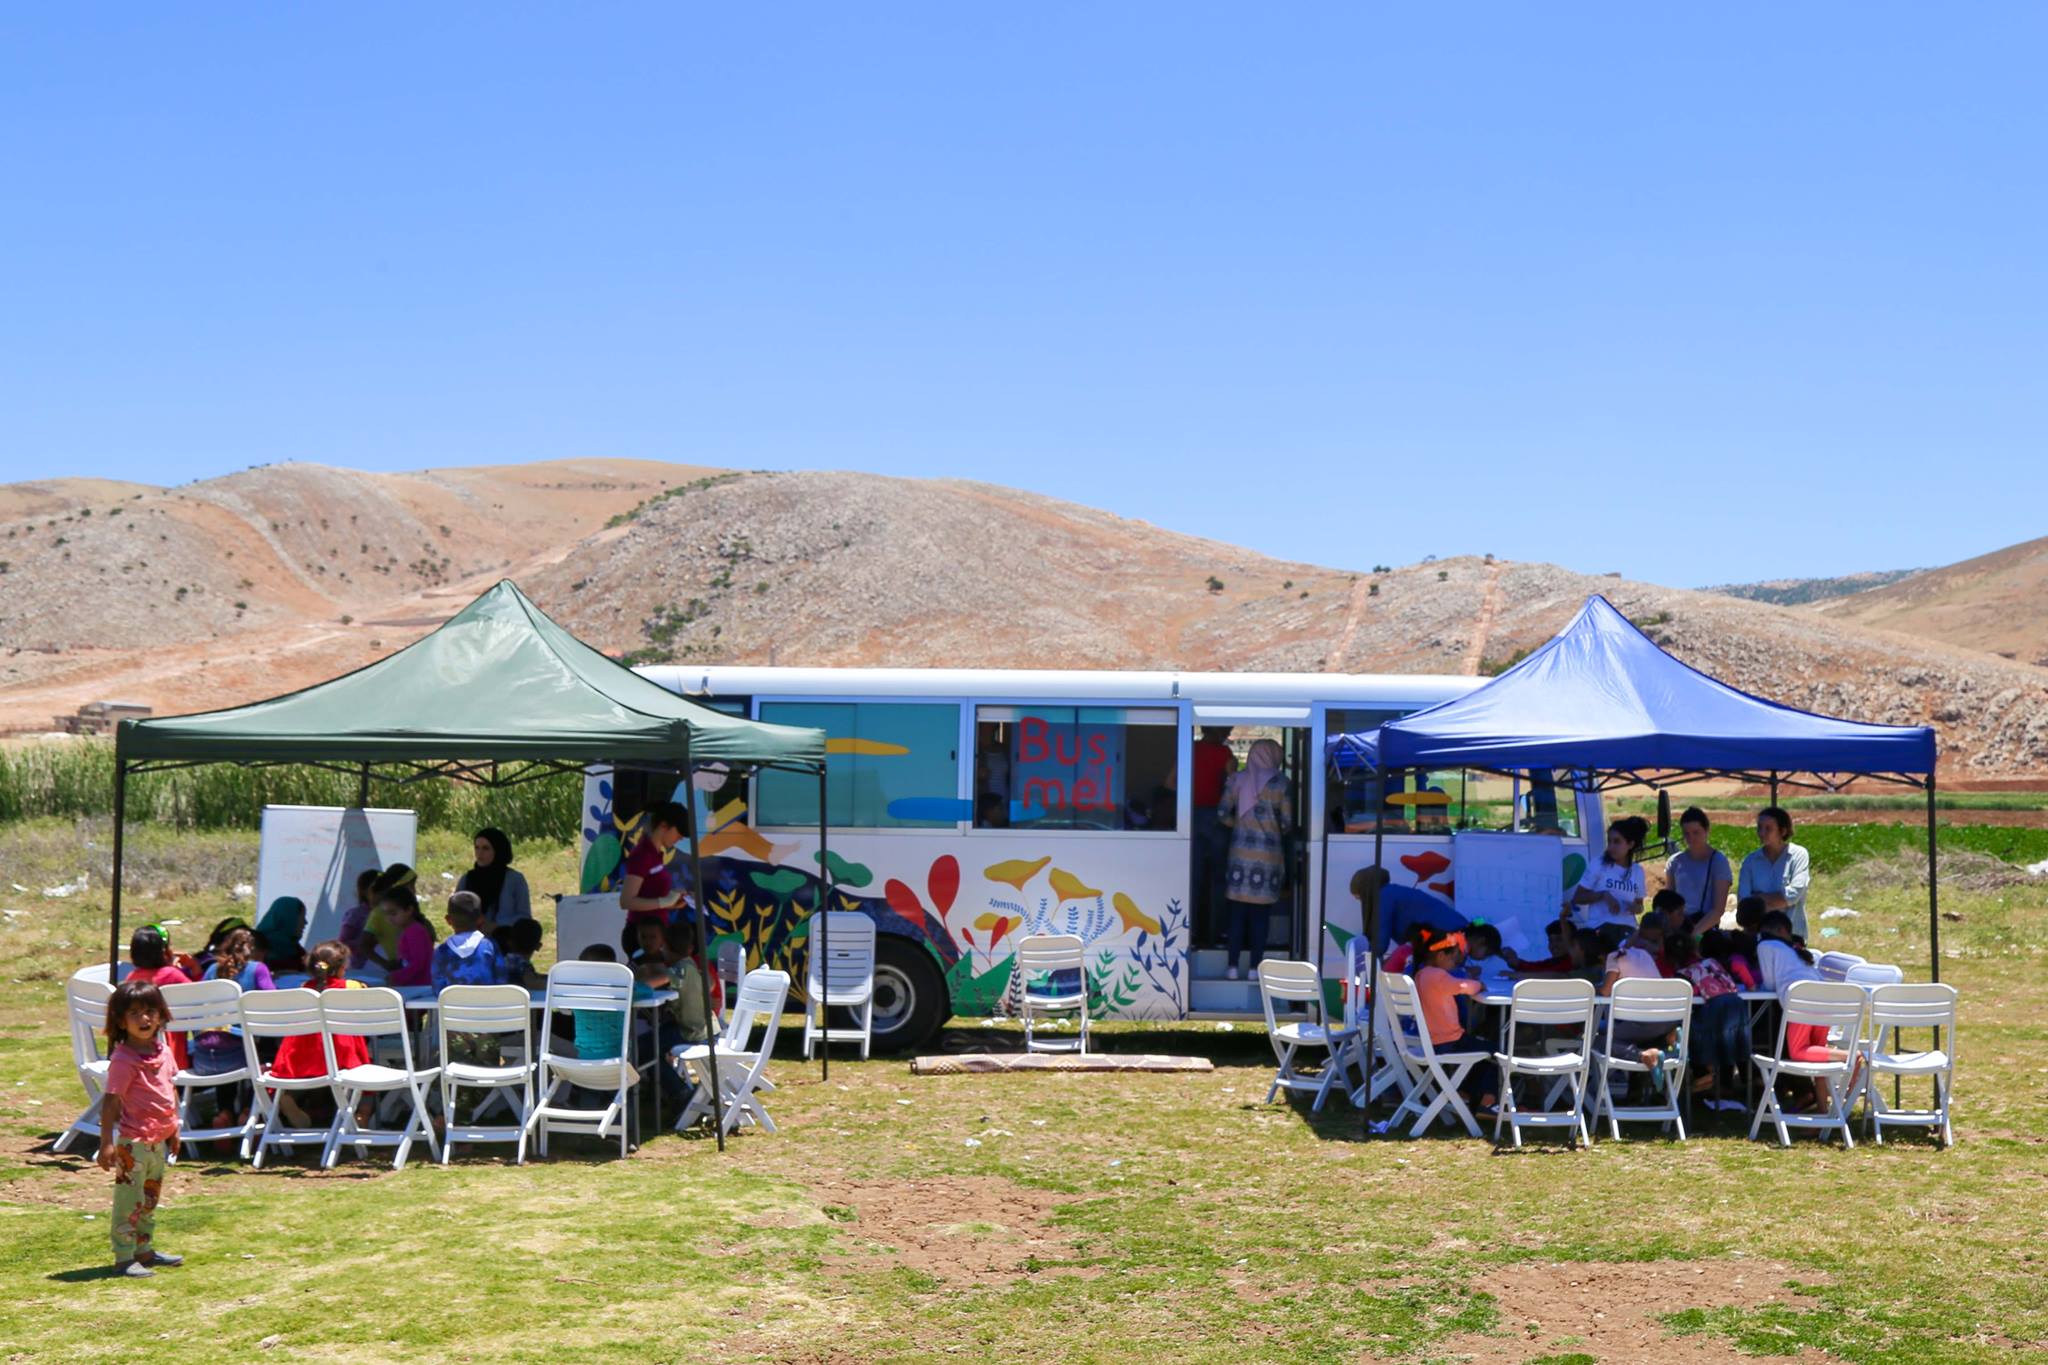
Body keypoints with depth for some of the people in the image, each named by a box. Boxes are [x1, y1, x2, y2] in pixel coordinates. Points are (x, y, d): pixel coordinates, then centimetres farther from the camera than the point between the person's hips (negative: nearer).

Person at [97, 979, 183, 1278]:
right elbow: (110, 1103, -19)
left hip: (159, 1140, 8)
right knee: (129, 1201, -2)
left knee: (150, 1199, 18)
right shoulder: (123, 1060, -18)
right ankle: (124, 1259, 6)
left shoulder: (163, 1052, 5)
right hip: (133, 1141, -8)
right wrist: (106, 1143, -22)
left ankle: (144, 1250, 30)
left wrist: (173, 1127, 19)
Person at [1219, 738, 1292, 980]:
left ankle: (1233, 967, 6)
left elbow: (1224, 813, 1)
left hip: (1241, 853, 1)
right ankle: (1254, 967, 6)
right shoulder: (1280, 783, -3)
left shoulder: (1237, 780, 1)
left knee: (1237, 913, 6)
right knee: (1260, 915, 5)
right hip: (1269, 856, -1)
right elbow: (1287, 822, -2)